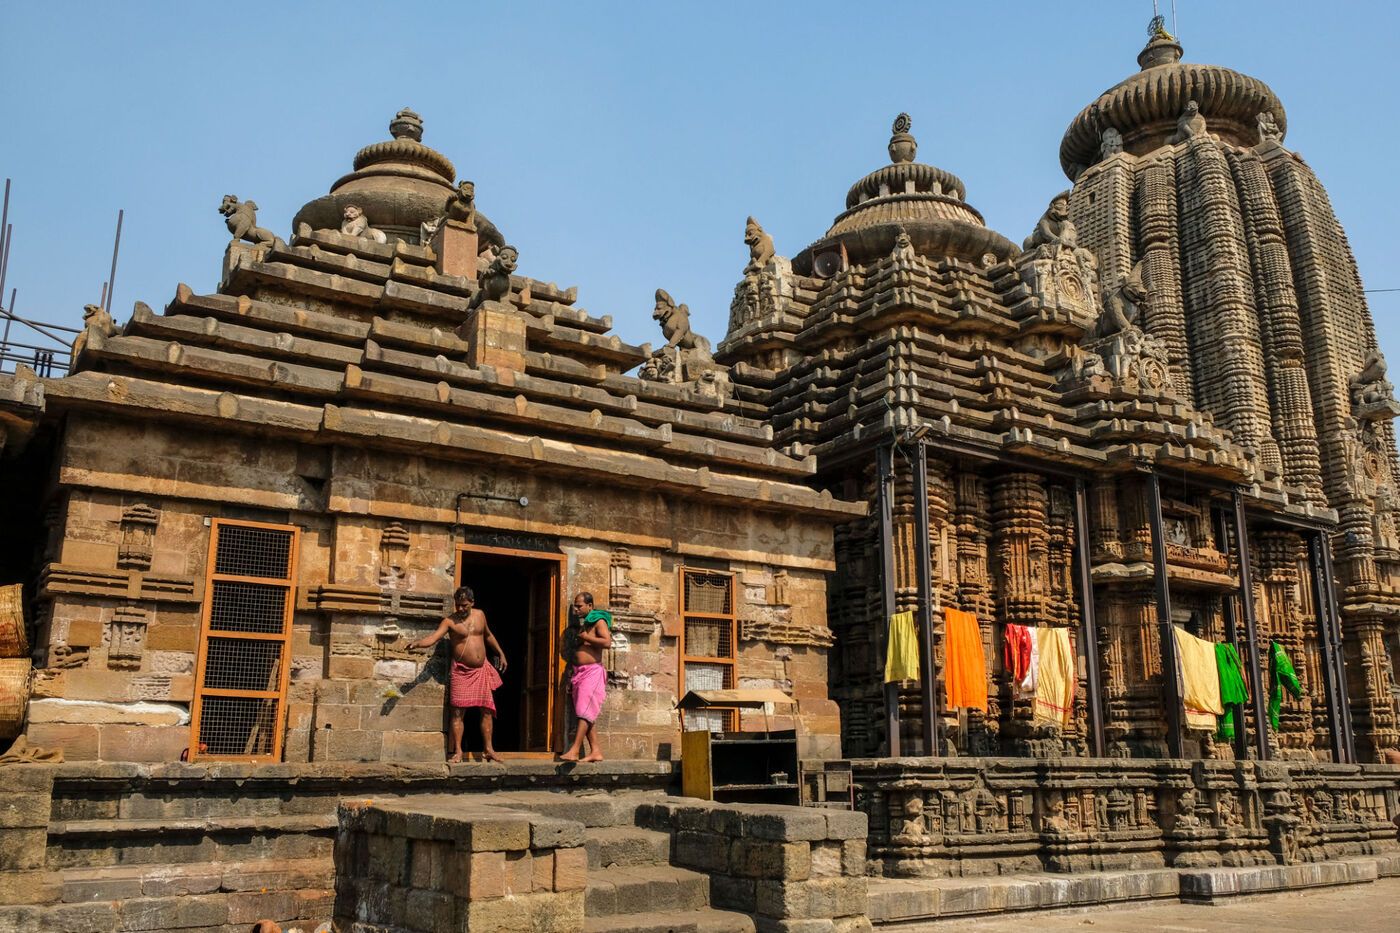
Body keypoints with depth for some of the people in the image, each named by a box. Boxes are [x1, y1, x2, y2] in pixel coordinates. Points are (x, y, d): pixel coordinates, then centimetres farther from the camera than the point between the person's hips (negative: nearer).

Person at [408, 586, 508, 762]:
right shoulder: (450, 621, -8)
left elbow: (488, 636, 22)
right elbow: (433, 638, -23)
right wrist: (417, 643, -42)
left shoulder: (479, 615, 6)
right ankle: (457, 751, 0)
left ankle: (488, 749, 13)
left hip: (482, 670, 4)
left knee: (487, 710, 4)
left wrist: (500, 654, 24)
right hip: (461, 672, -4)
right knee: (458, 711, -7)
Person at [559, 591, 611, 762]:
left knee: (585, 712, -13)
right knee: (588, 715, 5)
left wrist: (587, 637, -13)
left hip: (592, 671, -8)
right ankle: (596, 751, 6)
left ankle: (574, 751, -19)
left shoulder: (599, 621, -3)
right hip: (579, 672, 9)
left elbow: (607, 642, -18)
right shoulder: (580, 624, 20)